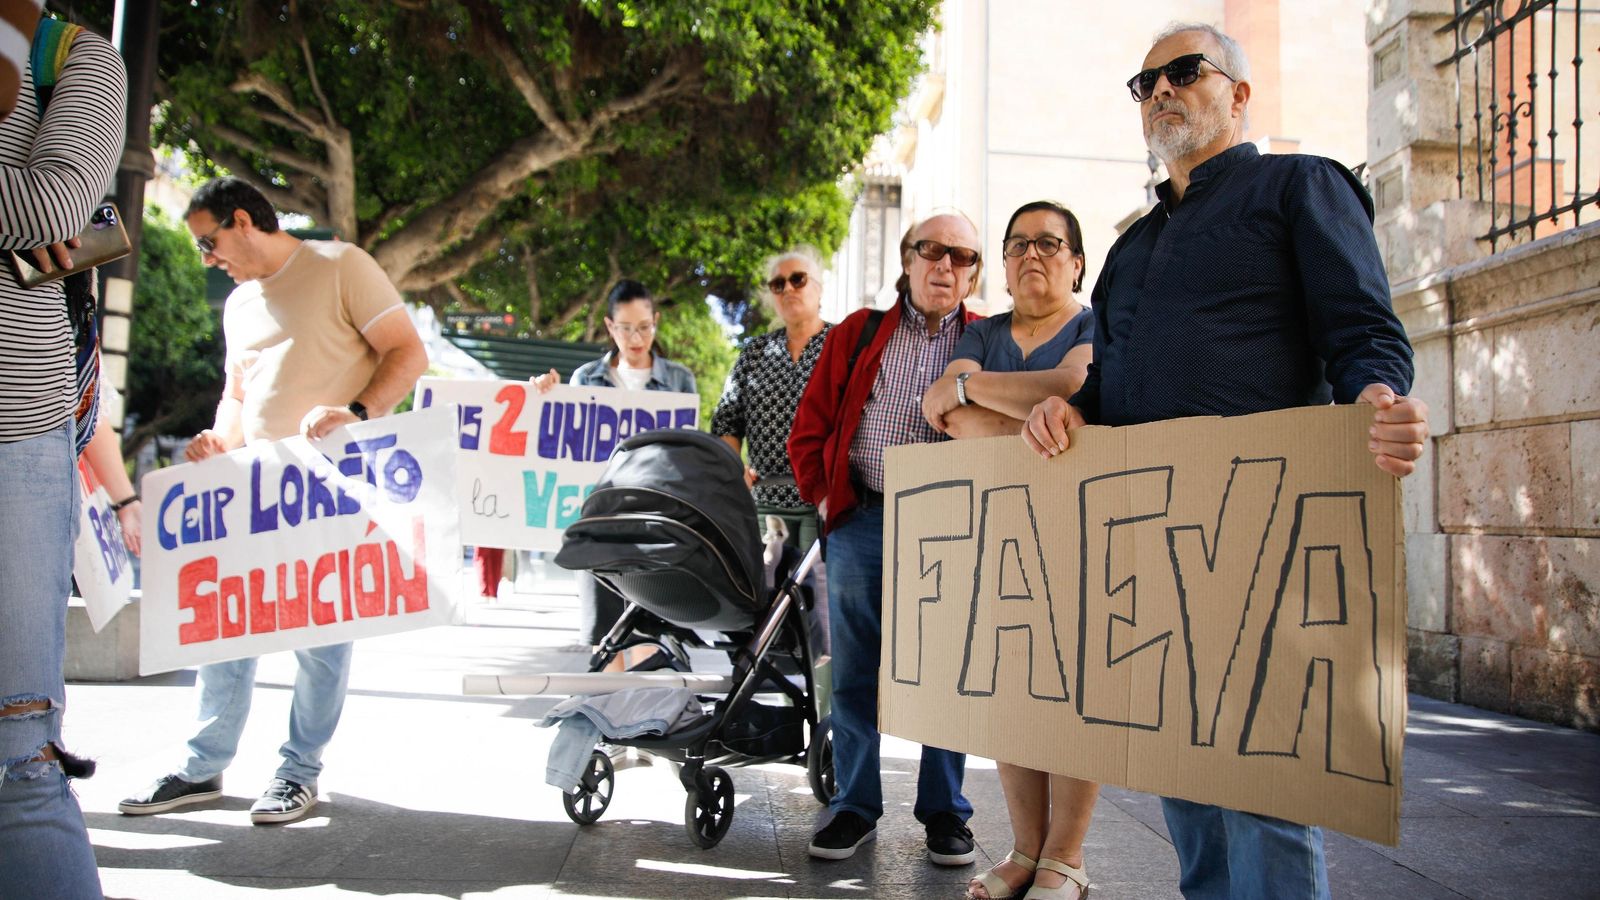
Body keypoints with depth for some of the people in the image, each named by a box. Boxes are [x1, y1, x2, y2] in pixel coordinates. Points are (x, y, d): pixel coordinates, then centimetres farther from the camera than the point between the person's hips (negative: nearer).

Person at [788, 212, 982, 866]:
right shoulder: (857, 334, 10)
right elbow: (809, 427, 12)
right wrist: (824, 498, 4)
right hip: (860, 522, 2)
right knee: (854, 672, 7)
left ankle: (944, 812, 19)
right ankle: (855, 807, 19)